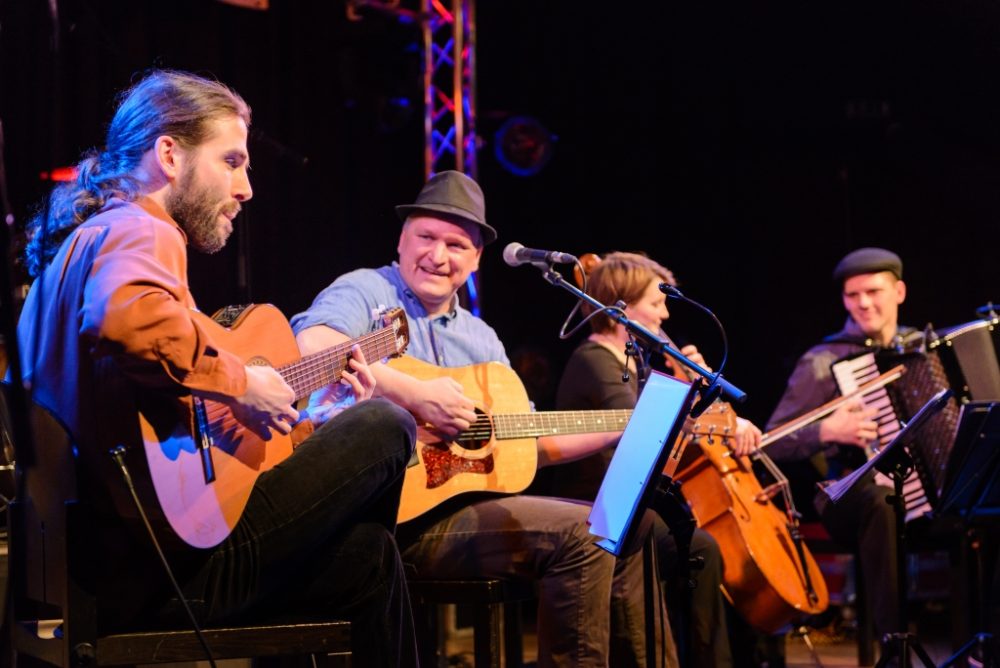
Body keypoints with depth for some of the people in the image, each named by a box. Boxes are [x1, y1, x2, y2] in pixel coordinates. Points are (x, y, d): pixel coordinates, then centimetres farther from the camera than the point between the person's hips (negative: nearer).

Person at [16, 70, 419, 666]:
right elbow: (127, 318, -36)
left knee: (371, 551, 23)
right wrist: (240, 382, -19)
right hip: (163, 566, -11)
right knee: (386, 425, -1)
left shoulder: (92, 238, 22)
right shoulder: (140, 232, -10)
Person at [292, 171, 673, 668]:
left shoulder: (479, 337, 21)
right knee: (583, 536, -20)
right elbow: (310, 349, -26)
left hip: (467, 502, 9)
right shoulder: (368, 292, -3)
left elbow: (531, 443, 22)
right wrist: (414, 393, -27)